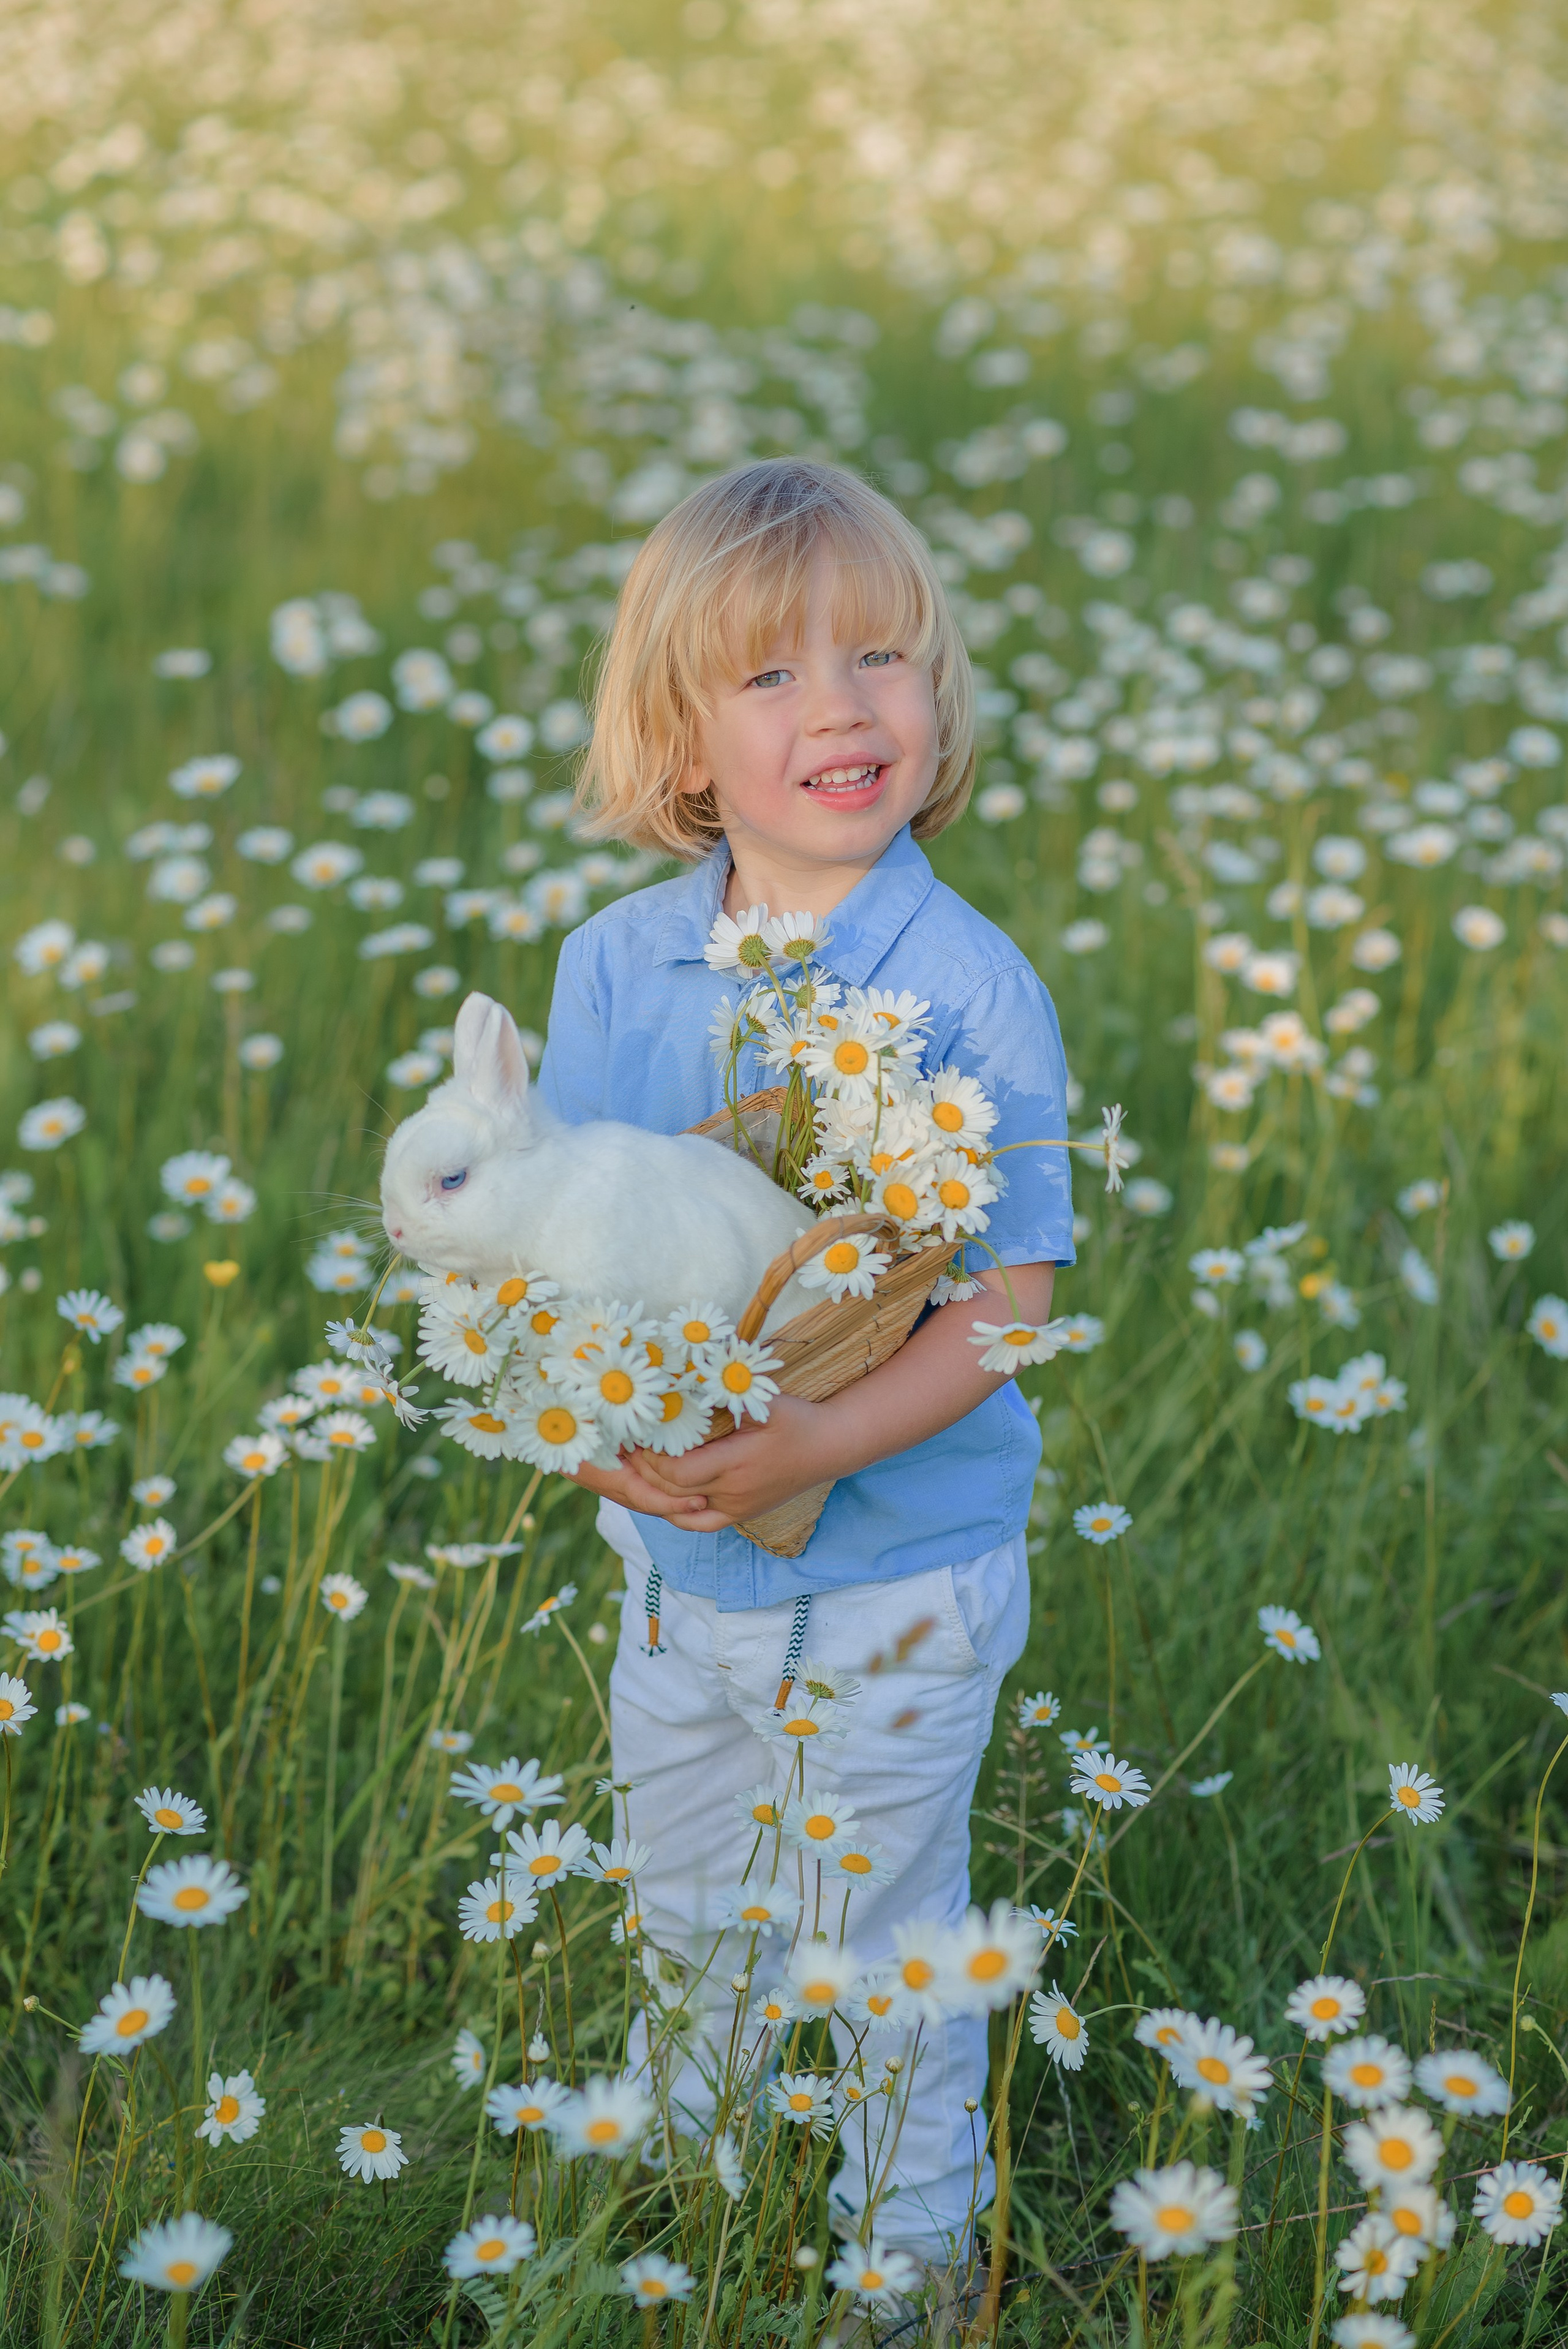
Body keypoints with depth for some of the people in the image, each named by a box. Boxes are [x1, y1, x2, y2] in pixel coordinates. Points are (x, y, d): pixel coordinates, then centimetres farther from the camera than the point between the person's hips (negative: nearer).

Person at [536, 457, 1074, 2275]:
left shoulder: (972, 993, -20)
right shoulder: (611, 966, -6)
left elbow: (1008, 1298, -19)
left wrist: (821, 1444, -31)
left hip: (896, 1577, -5)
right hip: (673, 1559, 5)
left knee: (887, 1946, 14)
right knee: (688, 1920, 26)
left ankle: (911, 2244, 39)